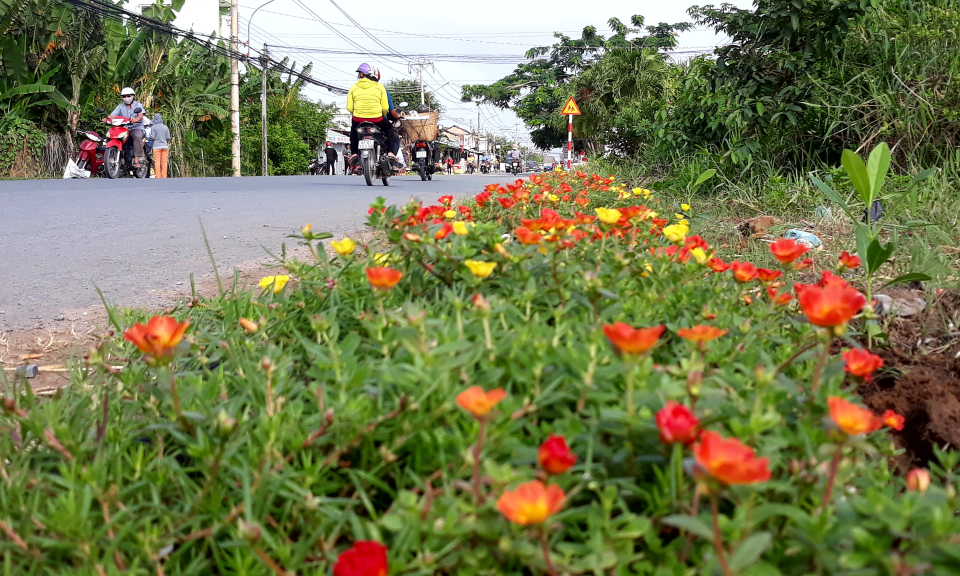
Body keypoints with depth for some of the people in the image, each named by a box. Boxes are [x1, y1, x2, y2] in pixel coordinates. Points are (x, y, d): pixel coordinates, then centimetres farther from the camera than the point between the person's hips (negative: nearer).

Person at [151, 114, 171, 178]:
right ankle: (164, 177, 3)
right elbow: (168, 138, 5)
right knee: (164, 162, 4)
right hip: (165, 146, 3)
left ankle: (158, 177, -5)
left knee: (157, 162, -2)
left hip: (157, 146, -3)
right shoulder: (165, 127, 5)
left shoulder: (154, 127, -5)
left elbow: (153, 137, -8)